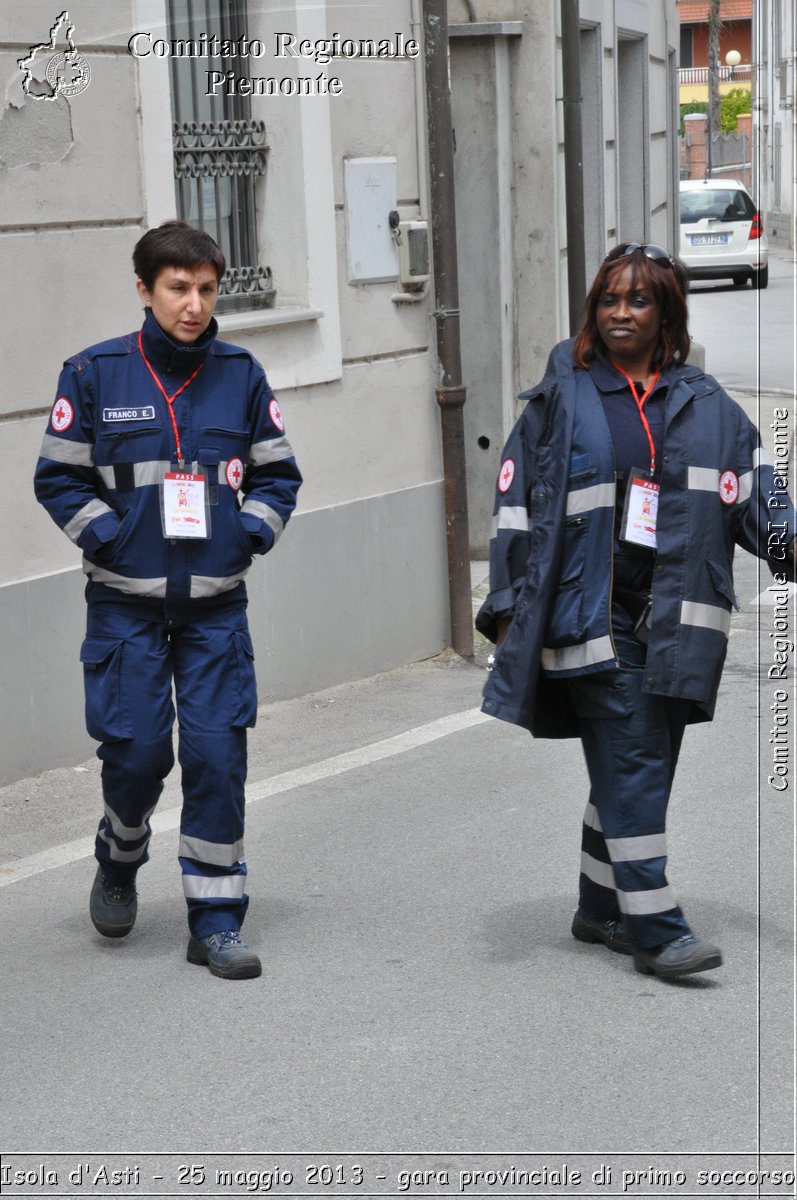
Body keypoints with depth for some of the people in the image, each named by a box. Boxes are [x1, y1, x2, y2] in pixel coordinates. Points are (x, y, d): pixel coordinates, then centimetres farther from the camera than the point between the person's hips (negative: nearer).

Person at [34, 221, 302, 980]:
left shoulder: (240, 374, 3)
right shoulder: (95, 374, -3)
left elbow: (277, 474, 12)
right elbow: (59, 478, 2)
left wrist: (253, 531, -5)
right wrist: (109, 537, -10)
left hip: (216, 603, 2)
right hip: (126, 601, -1)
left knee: (218, 753, -2)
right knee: (137, 751, -1)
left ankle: (216, 921, 10)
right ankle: (119, 862, 33)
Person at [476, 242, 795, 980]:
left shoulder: (705, 407, 11)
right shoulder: (561, 400, 3)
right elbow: (515, 506, 3)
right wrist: (509, 610, -1)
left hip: (670, 621, 4)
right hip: (589, 615, -4)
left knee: (642, 767, 10)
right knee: (631, 767, -8)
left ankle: (602, 907, 24)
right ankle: (654, 927, -5)